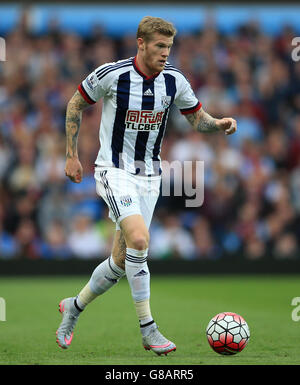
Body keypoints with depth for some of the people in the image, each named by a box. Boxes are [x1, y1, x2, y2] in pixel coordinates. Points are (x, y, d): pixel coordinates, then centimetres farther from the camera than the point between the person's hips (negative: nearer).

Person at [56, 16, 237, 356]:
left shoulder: (174, 81, -2)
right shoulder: (110, 74, -13)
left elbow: (197, 118, 10)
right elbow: (76, 104, 2)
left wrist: (219, 124, -13)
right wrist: (71, 156, 2)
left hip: (149, 175, 5)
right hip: (115, 171, -5)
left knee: (122, 261, 5)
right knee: (138, 240, -26)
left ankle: (74, 308, 31)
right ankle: (148, 330, -19)